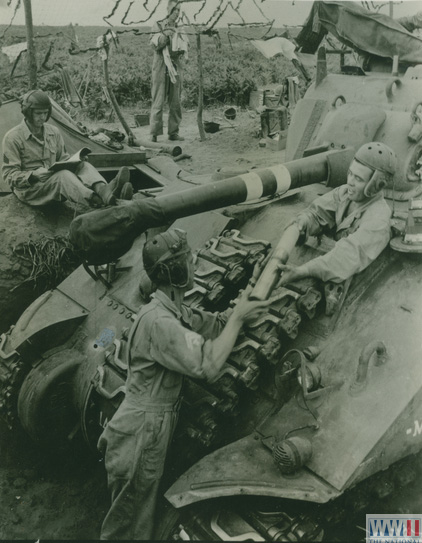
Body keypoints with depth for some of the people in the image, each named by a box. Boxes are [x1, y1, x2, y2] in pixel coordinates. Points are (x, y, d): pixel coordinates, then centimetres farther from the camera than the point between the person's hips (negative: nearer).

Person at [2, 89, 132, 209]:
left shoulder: (53, 132, 12)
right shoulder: (13, 137, -5)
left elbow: (63, 159, 17)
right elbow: (10, 175, -8)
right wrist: (33, 175, -26)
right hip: (29, 190, -6)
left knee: (83, 165, -21)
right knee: (63, 175, -35)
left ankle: (104, 191, -56)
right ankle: (96, 200, -67)